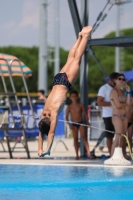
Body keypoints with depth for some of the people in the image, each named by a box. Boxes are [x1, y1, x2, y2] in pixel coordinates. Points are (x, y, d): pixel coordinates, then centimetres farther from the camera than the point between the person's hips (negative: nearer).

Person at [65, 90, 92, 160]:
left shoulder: (81, 105, 2)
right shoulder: (69, 107, 1)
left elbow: (85, 114, 5)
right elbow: (66, 117, 0)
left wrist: (87, 122, 1)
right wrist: (69, 124, -12)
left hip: (81, 123, -1)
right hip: (73, 124, 1)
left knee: (84, 137, -9)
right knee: (75, 138, 4)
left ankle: (88, 153, -12)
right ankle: (77, 155, 5)